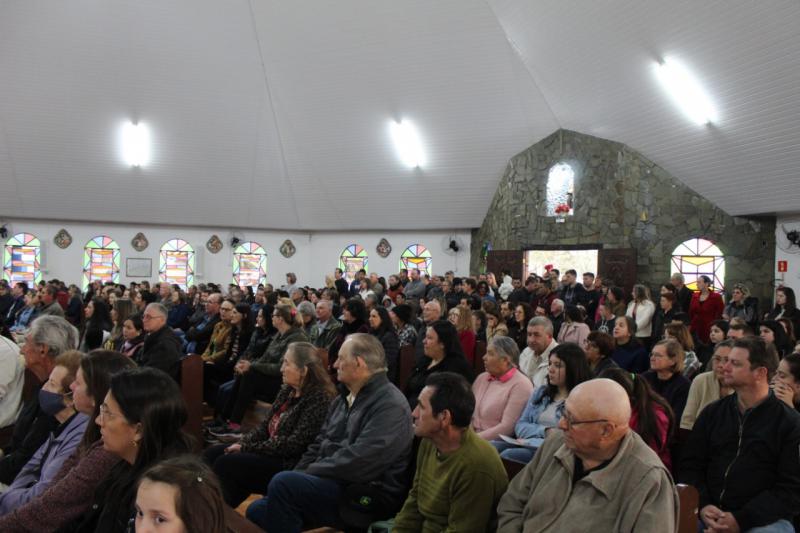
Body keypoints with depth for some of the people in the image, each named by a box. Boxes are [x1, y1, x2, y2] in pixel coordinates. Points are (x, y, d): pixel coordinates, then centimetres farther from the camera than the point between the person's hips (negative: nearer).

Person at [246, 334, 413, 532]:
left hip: (365, 499, -9)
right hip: (329, 482, 9)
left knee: (283, 483, -25)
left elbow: (358, 462, -24)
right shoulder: (345, 398, 16)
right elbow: (319, 445, 18)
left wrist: (309, 473, -15)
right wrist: (299, 475, 2)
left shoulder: (390, 405, -16)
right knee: (257, 510, -3)